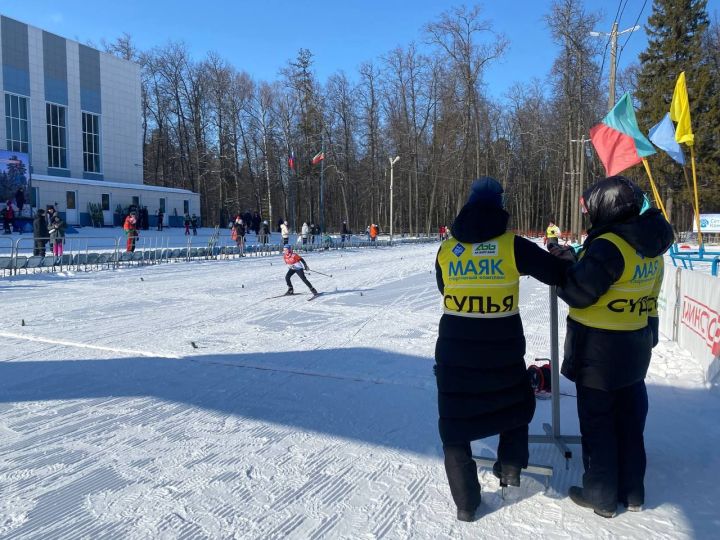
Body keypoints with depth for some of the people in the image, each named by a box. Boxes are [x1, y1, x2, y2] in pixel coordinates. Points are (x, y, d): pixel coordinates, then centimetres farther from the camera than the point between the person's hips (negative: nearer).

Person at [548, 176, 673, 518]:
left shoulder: (609, 246, -24)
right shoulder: (651, 246, 4)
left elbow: (577, 293, -20)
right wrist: (576, 260, 4)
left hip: (599, 350, -8)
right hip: (635, 348, 8)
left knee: (597, 422, 7)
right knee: (629, 419, 18)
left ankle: (602, 496, 21)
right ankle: (632, 492, 32)